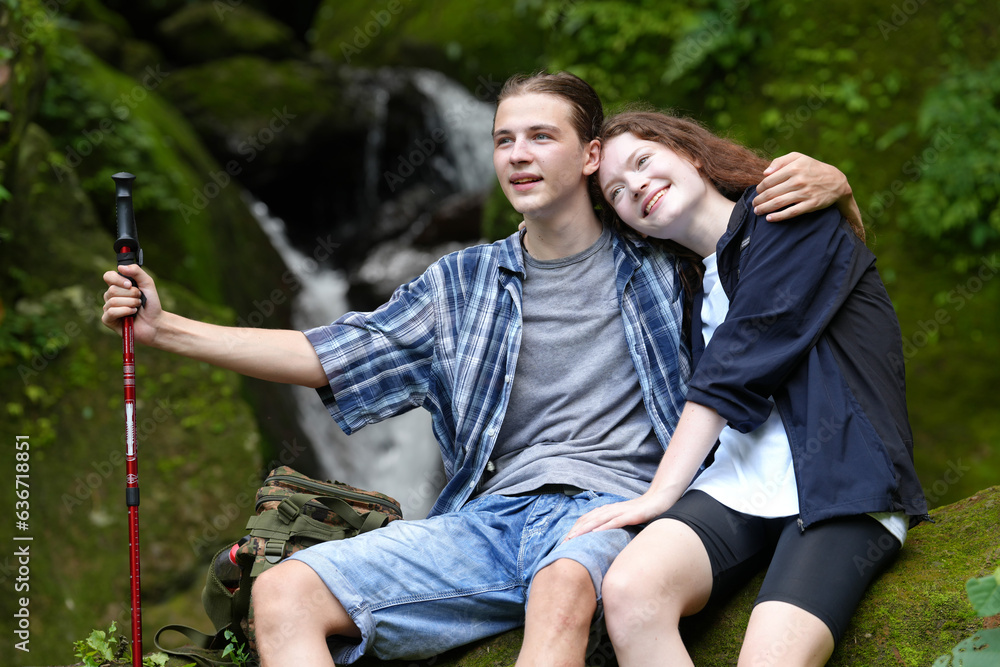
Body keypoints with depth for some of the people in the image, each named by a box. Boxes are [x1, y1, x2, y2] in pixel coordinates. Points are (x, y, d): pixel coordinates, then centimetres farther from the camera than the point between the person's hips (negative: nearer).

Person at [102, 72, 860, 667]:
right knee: (284, 593, -18)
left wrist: (826, 182, -7)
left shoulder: (663, 264, 12)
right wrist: (164, 327, 12)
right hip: (492, 515, 4)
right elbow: (328, 358, 17)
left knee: (563, 585, -42)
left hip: (617, 508, -4)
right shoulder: (463, 284, 21)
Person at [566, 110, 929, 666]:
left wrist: (663, 492, -9)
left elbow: (741, 364, -5)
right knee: (629, 590, -28)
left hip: (837, 485, -5)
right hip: (734, 486, 5)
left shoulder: (788, 214, 6)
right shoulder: (700, 289, 27)